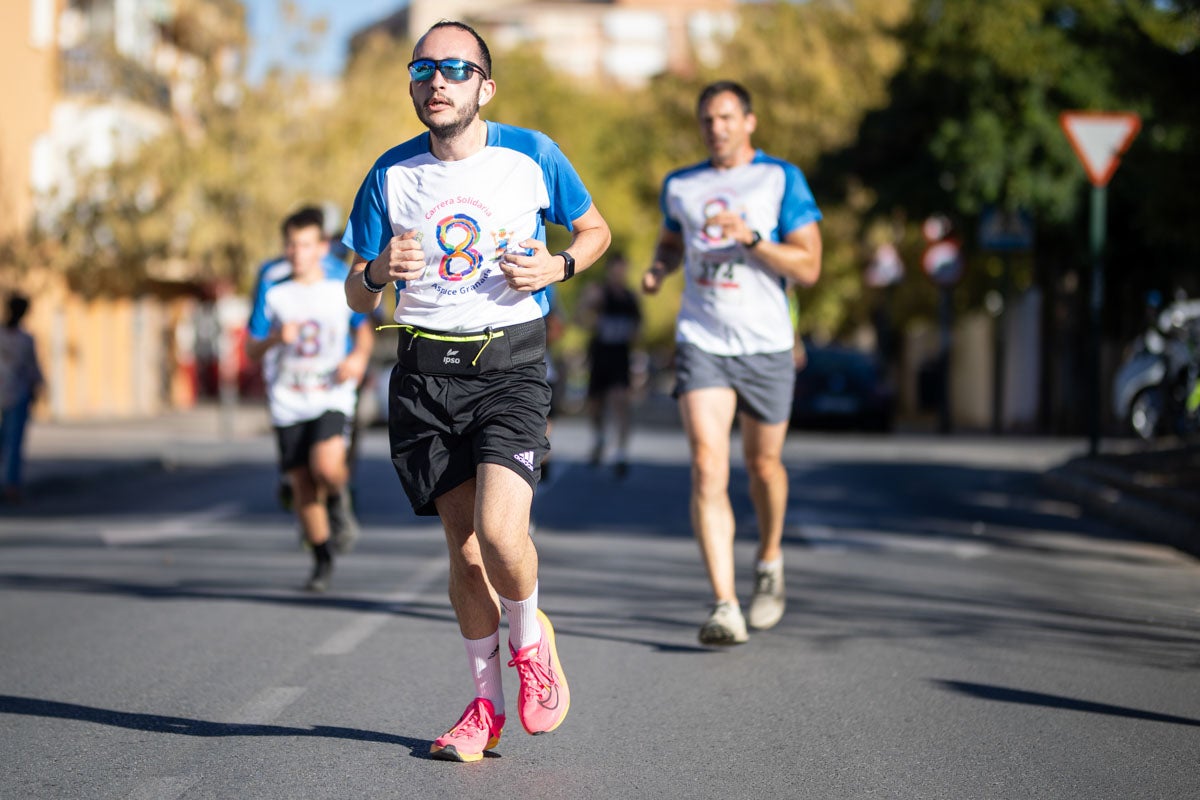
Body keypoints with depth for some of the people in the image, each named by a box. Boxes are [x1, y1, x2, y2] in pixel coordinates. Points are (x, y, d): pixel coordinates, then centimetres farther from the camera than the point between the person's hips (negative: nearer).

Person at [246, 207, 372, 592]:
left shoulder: (342, 291, 2)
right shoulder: (274, 295, 2)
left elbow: (364, 329, 19)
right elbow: (252, 350, 5)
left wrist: (360, 356, -1)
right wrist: (275, 338, -15)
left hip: (332, 397, -2)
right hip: (288, 404, 2)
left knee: (326, 466, -25)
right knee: (302, 485, 1)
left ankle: (339, 500, 11)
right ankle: (323, 560, 18)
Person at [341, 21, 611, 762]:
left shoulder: (532, 156, -1)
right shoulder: (391, 175, 3)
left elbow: (596, 230, 14)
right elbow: (356, 297, 9)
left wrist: (556, 266, -7)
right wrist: (378, 273, -15)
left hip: (510, 362, -2)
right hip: (425, 370, 2)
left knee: (500, 532, -19)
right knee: (464, 544, 3)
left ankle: (531, 638, 13)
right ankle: (487, 703, 19)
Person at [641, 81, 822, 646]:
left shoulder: (781, 179, -1)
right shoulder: (680, 186, 10)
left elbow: (808, 267, -6)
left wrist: (751, 238, -19)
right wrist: (658, 268, 6)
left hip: (765, 345, -1)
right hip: (701, 342, 1)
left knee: (763, 465, 13)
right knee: (707, 466, -15)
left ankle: (769, 560, 43)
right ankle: (724, 607, -19)